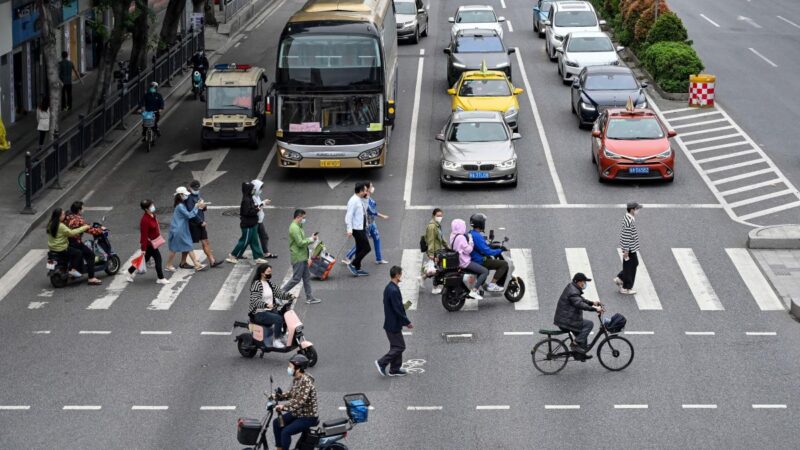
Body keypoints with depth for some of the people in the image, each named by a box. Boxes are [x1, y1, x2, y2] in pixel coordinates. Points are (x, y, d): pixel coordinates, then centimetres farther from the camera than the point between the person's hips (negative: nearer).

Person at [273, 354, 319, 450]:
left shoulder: (306, 382, -26)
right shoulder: (296, 379, 3)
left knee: (286, 432, -21)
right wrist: (278, 397, 4)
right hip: (298, 413, 10)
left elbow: (300, 401, -35)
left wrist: (284, 407, -40)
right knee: (276, 422, 11)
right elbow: (292, 394, 17)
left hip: (308, 417, -10)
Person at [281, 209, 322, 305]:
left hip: (302, 257, 10)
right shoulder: (294, 228, -19)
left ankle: (310, 298, 15)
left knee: (307, 277, 11)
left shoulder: (298, 227, 14)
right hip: (298, 257, -10)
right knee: (296, 278, -5)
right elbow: (300, 243, -23)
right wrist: (311, 240, -11)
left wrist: (311, 238, 6)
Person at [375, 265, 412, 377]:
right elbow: (398, 309, -23)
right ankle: (382, 363, 2)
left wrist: (404, 321, 18)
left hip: (390, 322, 10)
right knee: (400, 346, -1)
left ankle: (395, 369, 23)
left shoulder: (388, 288, 8)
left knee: (396, 346, 17)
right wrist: (407, 322, -13)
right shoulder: (394, 290, -25)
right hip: (394, 324, -10)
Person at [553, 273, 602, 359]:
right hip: (565, 322, -11)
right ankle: (577, 343, -10)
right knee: (589, 324, -11)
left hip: (563, 319, 11)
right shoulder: (573, 292, -19)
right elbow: (580, 304, -33)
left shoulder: (572, 288, 15)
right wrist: (594, 308, -36)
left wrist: (592, 303, 9)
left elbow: (581, 300, 24)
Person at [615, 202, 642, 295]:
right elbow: (626, 237, -25)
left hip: (632, 248, 10)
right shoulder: (629, 221, -25)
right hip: (630, 249, -10)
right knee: (629, 268, 2)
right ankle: (626, 288, 13)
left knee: (635, 263, 22)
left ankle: (619, 279, 29)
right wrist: (626, 251, -22)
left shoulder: (628, 218, 7)